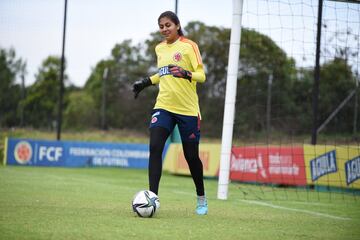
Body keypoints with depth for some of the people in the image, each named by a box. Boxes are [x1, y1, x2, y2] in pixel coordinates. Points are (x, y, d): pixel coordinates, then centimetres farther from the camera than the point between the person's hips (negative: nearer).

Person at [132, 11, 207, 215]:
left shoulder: (188, 46, -6)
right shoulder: (160, 48, 12)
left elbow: (201, 75, -11)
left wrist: (186, 74, -29)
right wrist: (146, 82, 21)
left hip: (187, 109, -4)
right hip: (163, 106, 4)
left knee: (191, 155, 5)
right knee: (155, 147, -16)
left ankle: (201, 199, 26)